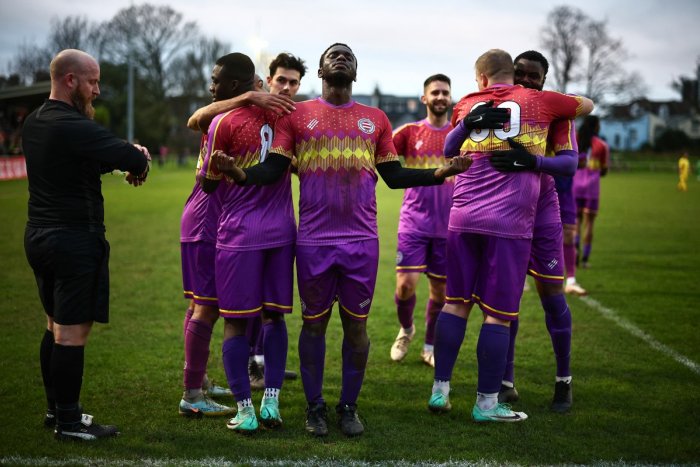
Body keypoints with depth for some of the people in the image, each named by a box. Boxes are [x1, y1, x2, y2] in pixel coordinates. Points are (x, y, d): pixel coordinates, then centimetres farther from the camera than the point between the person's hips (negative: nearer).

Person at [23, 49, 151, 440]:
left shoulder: (34, 124, 11)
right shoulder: (73, 126, -20)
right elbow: (136, 159, -25)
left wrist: (126, 156, -1)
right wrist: (139, 160, -2)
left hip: (39, 236, 10)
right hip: (75, 239, -10)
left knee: (56, 325, 18)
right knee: (73, 332, -3)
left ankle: (56, 408, 28)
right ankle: (69, 422, 3)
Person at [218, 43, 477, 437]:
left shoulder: (376, 119, 10)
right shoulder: (297, 115, 5)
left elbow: (394, 175, 12)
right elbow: (274, 169, -1)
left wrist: (442, 172, 0)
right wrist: (241, 175, -21)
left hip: (362, 240, 2)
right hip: (314, 240, -1)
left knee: (357, 324, 6)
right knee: (314, 322, 7)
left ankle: (349, 406, 21)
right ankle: (315, 407, 21)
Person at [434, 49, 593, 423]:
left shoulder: (466, 106, 13)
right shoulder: (538, 102, 5)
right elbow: (586, 106, 23)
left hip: (463, 219, 3)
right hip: (509, 223, -3)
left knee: (456, 302, 12)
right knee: (498, 314, 1)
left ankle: (440, 390, 15)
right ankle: (486, 403, 7)